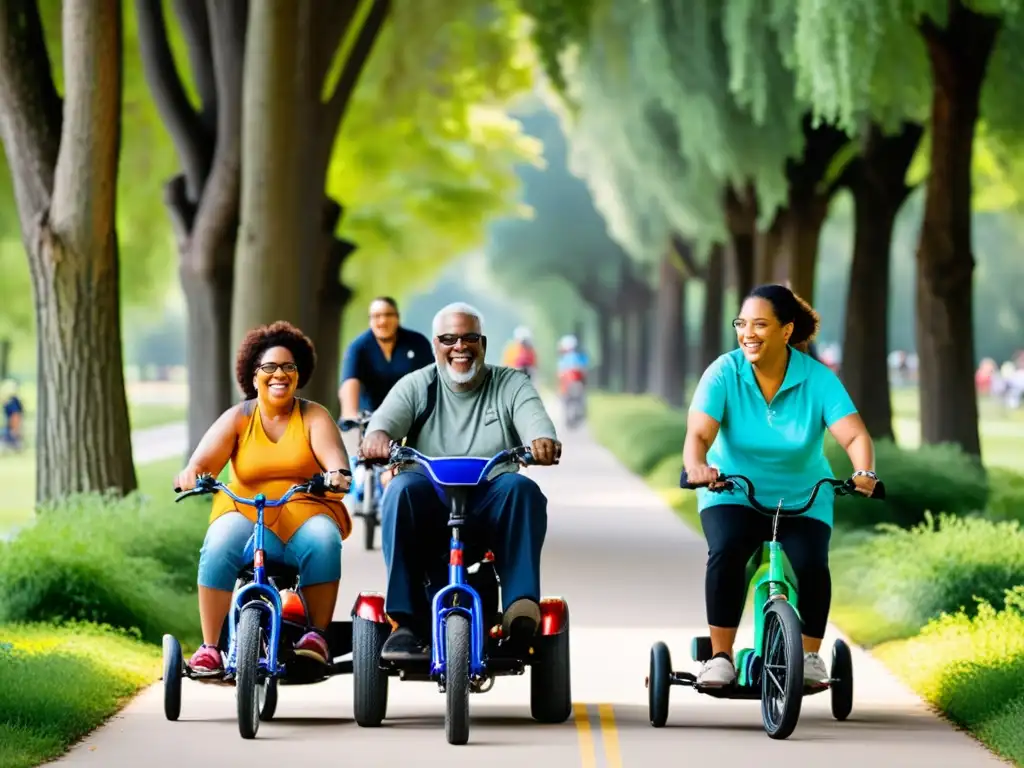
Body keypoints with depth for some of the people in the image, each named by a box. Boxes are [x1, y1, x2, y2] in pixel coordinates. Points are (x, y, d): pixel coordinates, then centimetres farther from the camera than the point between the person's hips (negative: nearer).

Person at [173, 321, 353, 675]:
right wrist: (192, 472, -31)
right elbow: (205, 460, -6)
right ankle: (209, 647, -30)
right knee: (219, 545, -32)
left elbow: (332, 453, -13)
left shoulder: (314, 416, 6)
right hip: (245, 513, 0)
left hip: (306, 515, 0)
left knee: (323, 542, -34)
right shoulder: (237, 418, 7)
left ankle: (317, 634, -22)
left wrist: (338, 473, -38)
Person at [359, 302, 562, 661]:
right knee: (402, 489, -33)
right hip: (429, 508, 0)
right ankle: (405, 622, -36)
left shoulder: (510, 384, 11)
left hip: (490, 510, 0)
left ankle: (521, 605, -40)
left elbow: (533, 417, -10)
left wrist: (544, 440, -35)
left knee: (521, 488, -31)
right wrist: (377, 435, -35)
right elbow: (389, 415, -9)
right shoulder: (417, 386, 11)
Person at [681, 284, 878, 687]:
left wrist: (864, 473, -43)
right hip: (734, 495, 0)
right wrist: (696, 466, -48)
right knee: (725, 552, -30)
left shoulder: (817, 379, -12)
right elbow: (698, 434, -25)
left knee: (810, 563, -26)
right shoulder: (724, 373, -13)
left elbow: (854, 435, -22)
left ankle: (810, 655, -3)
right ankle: (720, 656, -17)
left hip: (803, 499, 0)